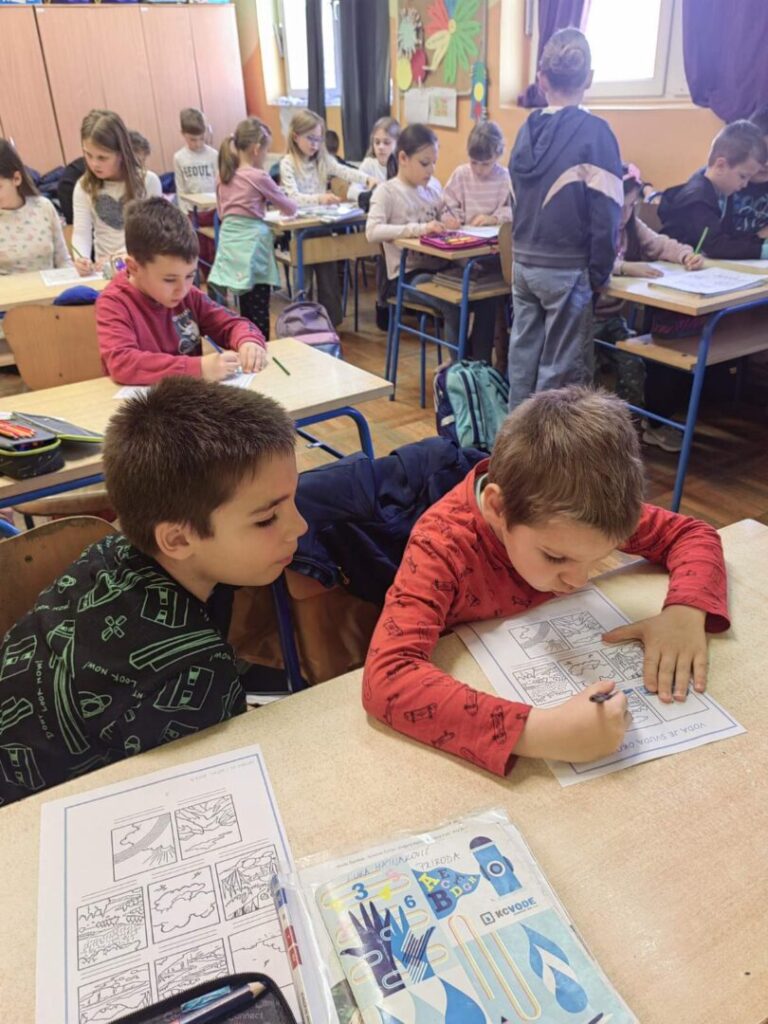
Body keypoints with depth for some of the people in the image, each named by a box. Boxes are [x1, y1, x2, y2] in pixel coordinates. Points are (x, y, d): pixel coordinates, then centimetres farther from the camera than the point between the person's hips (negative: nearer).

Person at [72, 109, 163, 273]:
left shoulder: (148, 181, -4)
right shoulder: (84, 186, 3)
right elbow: (81, 232, -3)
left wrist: (118, 257, -17)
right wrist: (81, 258, -26)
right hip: (103, 270, 2)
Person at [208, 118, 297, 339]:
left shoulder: (224, 176, 11)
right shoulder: (259, 177, -7)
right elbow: (289, 208, 4)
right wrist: (293, 206, 26)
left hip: (231, 243, 7)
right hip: (252, 245, -7)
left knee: (246, 311, 15)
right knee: (259, 314, -4)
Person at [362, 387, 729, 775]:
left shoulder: (572, 514, -22)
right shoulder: (443, 544, -34)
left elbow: (693, 534, -9)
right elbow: (386, 678, -46)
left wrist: (686, 610, -29)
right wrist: (538, 732, -54)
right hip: (476, 686, -2)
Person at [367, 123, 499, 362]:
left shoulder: (433, 185, 11)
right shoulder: (386, 192, -7)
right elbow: (372, 231, -22)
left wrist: (448, 221, -3)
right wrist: (419, 228, -31)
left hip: (440, 267, 6)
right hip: (407, 274, -6)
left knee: (486, 299, -16)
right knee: (455, 306, -30)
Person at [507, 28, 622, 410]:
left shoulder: (528, 129, 5)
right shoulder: (594, 131, -10)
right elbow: (606, 212, -11)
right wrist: (599, 273, -3)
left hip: (524, 263, 6)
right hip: (567, 269, -5)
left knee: (523, 355, 12)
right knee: (560, 366, 3)